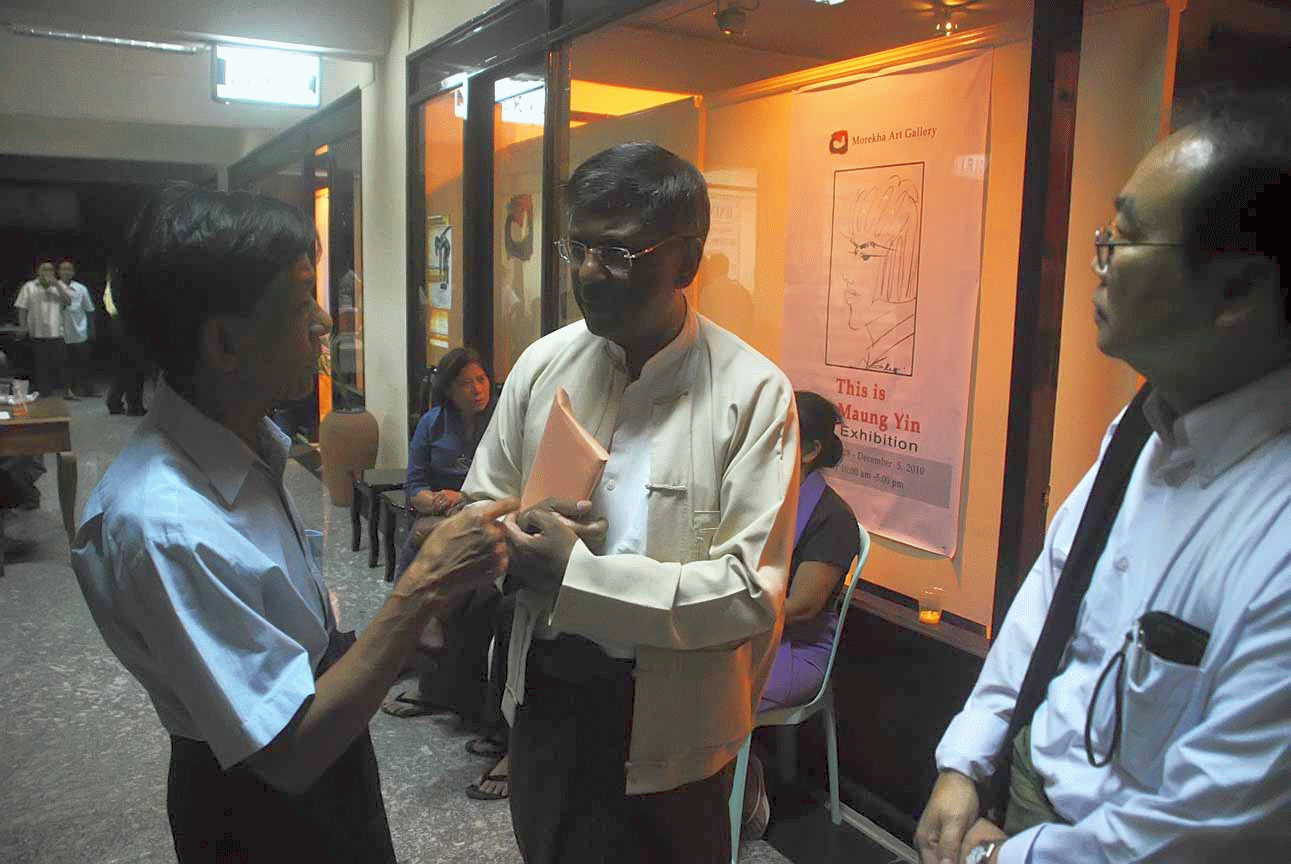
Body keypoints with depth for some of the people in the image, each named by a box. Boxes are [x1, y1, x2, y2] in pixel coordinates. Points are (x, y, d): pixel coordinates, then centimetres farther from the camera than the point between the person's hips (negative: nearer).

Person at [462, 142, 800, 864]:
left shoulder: (754, 393, -16)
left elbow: (753, 593, -20)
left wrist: (577, 573, -25)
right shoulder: (543, 364, -2)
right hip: (545, 690, 5)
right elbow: (479, 508, 7)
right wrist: (527, 541, -16)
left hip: (667, 722, -4)